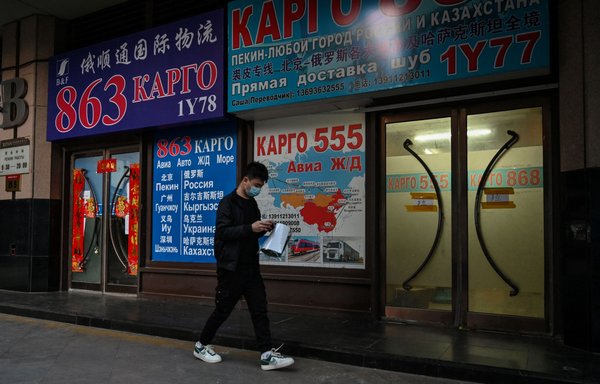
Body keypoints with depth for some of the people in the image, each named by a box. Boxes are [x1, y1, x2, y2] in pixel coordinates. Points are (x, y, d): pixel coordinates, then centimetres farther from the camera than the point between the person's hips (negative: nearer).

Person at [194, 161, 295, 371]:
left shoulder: (252, 204, 13)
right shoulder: (228, 203, -10)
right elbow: (222, 232, -19)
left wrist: (263, 229, 1)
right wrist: (250, 228, -26)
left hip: (251, 267, 7)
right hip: (231, 268, -7)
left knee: (260, 309, 3)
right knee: (223, 310, 6)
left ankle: (268, 355, 5)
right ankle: (201, 346, 26)